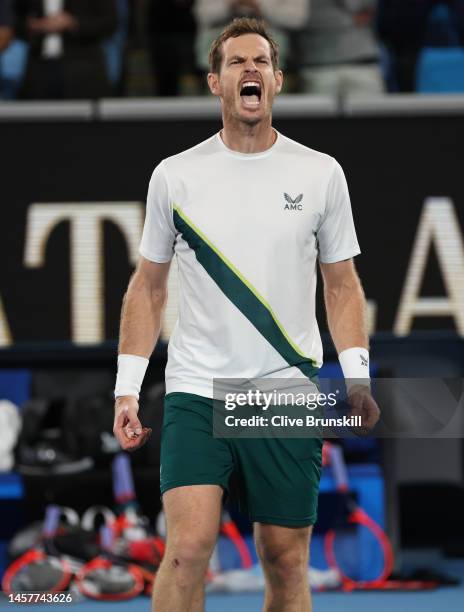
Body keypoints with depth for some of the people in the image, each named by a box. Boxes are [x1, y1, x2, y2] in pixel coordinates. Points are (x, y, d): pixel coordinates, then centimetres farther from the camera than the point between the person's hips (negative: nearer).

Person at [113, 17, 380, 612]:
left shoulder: (321, 174, 4)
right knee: (189, 547, -17)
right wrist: (127, 387, 2)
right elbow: (148, 283, 10)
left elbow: (341, 284, 10)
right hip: (195, 394, -1)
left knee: (287, 564, 5)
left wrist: (357, 378, -1)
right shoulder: (175, 176, 3)